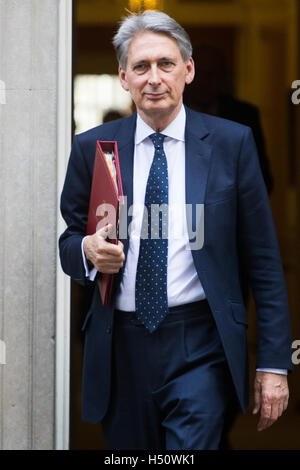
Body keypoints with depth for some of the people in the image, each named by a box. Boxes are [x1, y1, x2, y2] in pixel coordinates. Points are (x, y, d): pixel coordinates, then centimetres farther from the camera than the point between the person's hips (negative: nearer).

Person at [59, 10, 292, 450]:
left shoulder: (231, 142, 0)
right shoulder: (91, 148, 5)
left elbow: (263, 260, 1)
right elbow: (68, 242, 13)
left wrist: (274, 363, -2)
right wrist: (88, 250, -12)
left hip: (200, 347, -2)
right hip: (120, 348, 2)